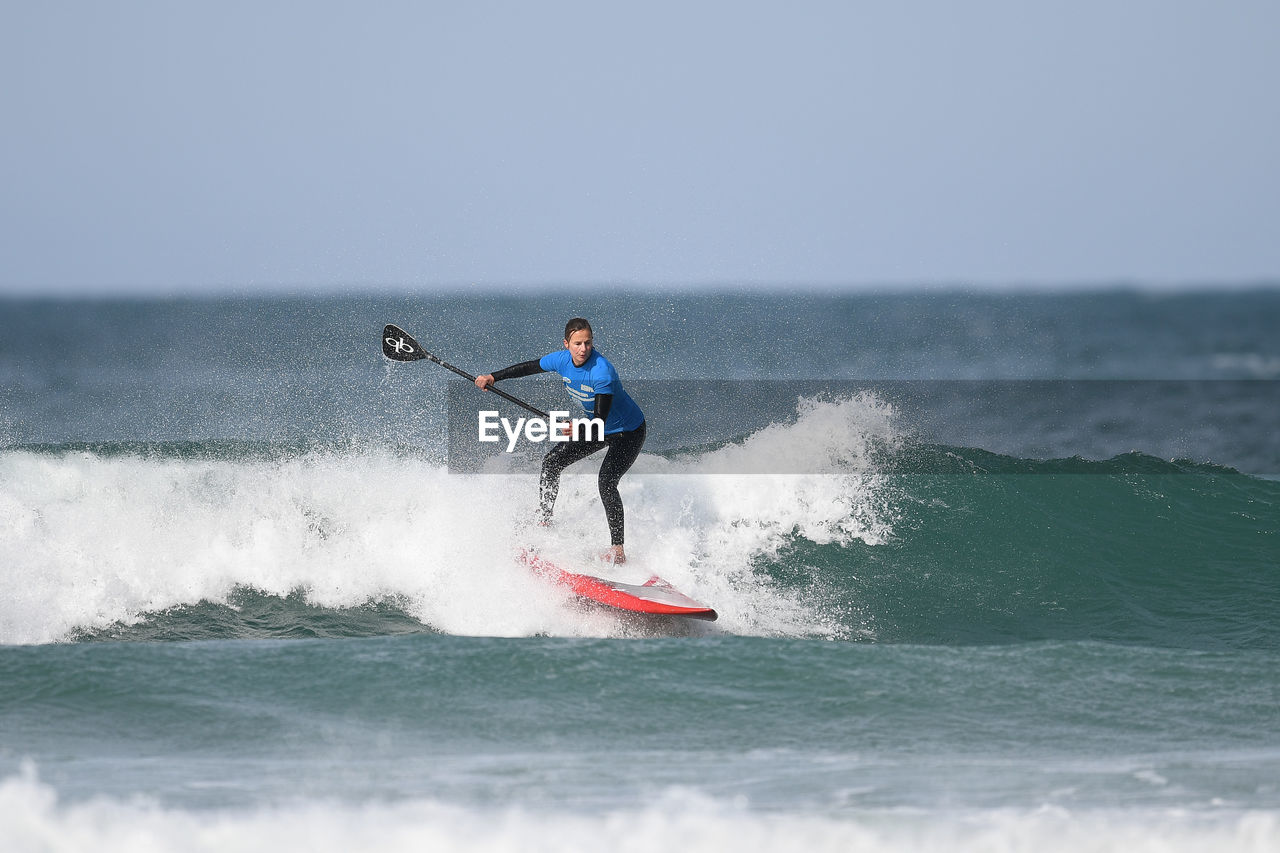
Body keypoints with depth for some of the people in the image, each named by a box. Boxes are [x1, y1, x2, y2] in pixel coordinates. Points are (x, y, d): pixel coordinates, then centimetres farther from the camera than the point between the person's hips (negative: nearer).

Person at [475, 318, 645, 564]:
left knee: (606, 481, -23)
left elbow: (601, 419, -38)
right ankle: (543, 522, 15)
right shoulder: (563, 359, -14)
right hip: (592, 427, 8)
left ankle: (618, 549, -20)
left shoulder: (602, 372, -35)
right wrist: (494, 377, 3)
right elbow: (529, 367, 4)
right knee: (551, 462, 2)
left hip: (628, 432, -8)